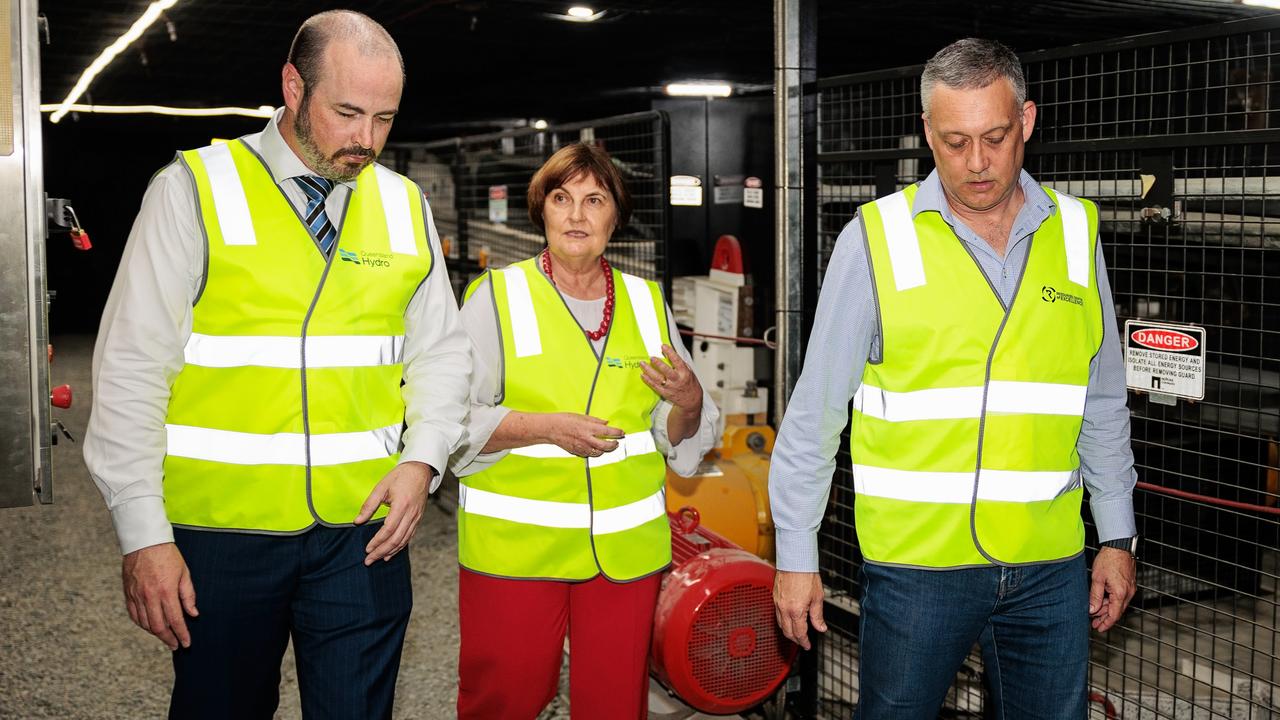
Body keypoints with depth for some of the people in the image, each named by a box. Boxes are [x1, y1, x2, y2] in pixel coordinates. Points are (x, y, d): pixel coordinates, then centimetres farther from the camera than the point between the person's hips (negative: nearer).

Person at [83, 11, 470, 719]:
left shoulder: (405, 207, 7)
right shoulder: (194, 190, -4)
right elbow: (132, 371, -5)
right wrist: (143, 535, -9)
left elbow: (440, 353, 14)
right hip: (219, 532, -2)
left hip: (364, 533, 3)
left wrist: (420, 460, -4)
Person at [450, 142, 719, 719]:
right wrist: (544, 428, -19)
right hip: (515, 544, -3)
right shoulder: (497, 296, 1)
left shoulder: (647, 303, 12)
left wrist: (688, 404, -8)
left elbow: (677, 438, 14)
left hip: (627, 550, 3)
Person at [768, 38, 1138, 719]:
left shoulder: (1076, 233, 4)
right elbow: (815, 413, -4)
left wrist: (1118, 538, 10)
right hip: (915, 561, -3)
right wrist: (796, 555, -4)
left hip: (1051, 567, 3)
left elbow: (1103, 405, 12)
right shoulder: (877, 237, -7)